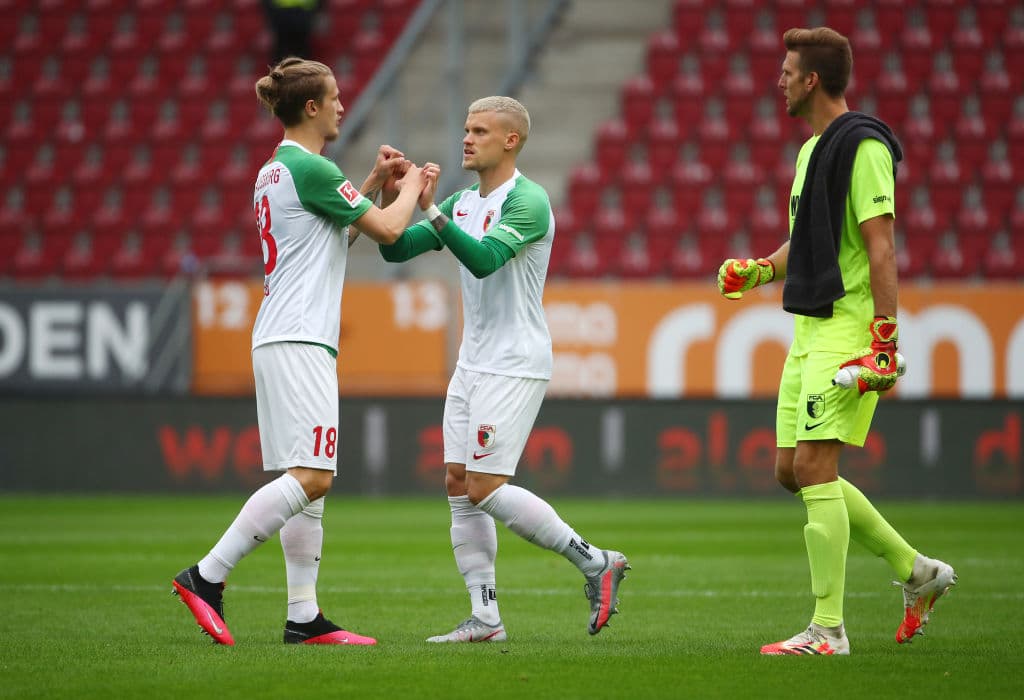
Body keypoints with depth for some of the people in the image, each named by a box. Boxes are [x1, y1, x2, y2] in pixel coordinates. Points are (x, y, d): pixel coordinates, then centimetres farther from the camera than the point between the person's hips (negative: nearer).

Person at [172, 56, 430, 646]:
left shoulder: (277, 170, 18)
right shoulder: (310, 168, -11)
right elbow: (388, 228, -8)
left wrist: (374, 183, 24)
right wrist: (410, 186, 11)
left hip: (281, 342, 11)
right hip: (299, 342, -11)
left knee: (310, 479, 8)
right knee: (312, 476, -15)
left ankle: (304, 615, 4)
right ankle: (207, 576, -17)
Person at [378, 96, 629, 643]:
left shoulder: (528, 201, -13)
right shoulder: (463, 203, 13)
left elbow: (484, 258, -28)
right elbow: (394, 249, 9)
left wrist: (431, 211, -32)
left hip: (513, 366, -9)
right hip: (472, 365, 9)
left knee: (484, 488, -13)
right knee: (458, 485, 3)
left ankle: (595, 562, -2)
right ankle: (485, 618, 5)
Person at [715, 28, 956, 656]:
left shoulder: (862, 146, -12)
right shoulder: (812, 149, 17)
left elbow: (880, 246, -18)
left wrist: (885, 339, -23)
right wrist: (760, 270, 12)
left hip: (848, 329, -10)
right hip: (810, 327, 10)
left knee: (814, 467, -14)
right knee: (792, 470, 10)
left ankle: (828, 630, -12)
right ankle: (917, 571, 21)